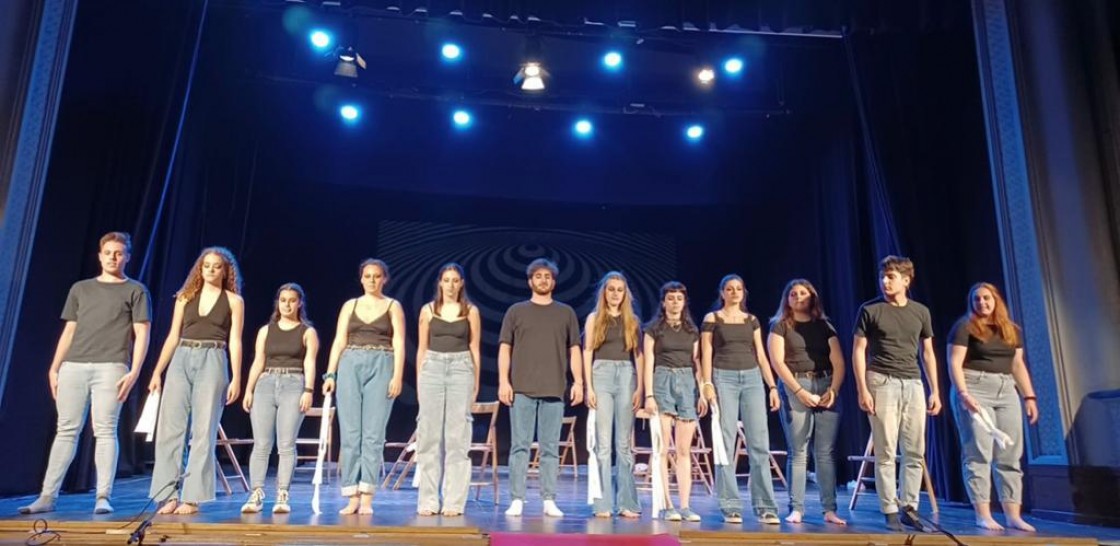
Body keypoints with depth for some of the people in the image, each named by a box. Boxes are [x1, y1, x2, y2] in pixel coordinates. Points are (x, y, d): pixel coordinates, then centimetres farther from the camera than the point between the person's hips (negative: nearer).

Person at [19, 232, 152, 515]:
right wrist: (54, 367, 9)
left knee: (105, 431, -5)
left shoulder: (135, 291, 8)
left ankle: (103, 497, -3)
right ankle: (47, 496, 12)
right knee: (66, 431, 6)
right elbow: (69, 331, 18)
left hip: (111, 367, -4)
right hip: (73, 367, 4)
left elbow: (142, 334, 1)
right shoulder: (80, 288, 20)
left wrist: (134, 371, -9)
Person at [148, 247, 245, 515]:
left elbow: (234, 341, 1)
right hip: (181, 361, 3)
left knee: (203, 431, -3)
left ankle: (192, 497, 1)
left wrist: (236, 378, -6)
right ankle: (169, 495, 6)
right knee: (170, 428, -1)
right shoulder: (185, 297, 14)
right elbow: (173, 337, 14)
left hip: (212, 362, -3)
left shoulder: (234, 301, 6)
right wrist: (157, 371, 7)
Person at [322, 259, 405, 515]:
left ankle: (367, 498, 0)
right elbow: (339, 341, 9)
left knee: (373, 433, -4)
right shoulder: (350, 305, 14)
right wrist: (330, 373, -1)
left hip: (381, 367, -2)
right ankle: (352, 498, 6)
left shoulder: (393, 307, 7)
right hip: (350, 366, 2)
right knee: (349, 432, 0)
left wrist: (397, 376, -11)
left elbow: (398, 344, 0)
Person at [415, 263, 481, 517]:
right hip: (432, 368, 1)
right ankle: (428, 500, 8)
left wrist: (476, 383, 4)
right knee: (429, 434, 1)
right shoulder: (428, 310, 8)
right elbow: (422, 348, 10)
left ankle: (454, 501, 4)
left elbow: (474, 349, 7)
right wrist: (418, 380, 7)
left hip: (461, 369, -1)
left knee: (457, 436, -2)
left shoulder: (471, 311, 6)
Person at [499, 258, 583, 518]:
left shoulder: (566, 313, 13)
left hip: (554, 390, 1)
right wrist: (503, 381, -3)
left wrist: (578, 382, 1)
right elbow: (505, 348, 7)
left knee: (550, 448, 4)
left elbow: (574, 350, 12)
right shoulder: (516, 311, 10)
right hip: (522, 389, -1)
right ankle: (516, 500, 5)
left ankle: (549, 500, 9)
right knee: (520, 445, 0)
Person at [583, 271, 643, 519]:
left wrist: (639, 388, 2)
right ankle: (603, 503, 2)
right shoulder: (594, 318, 9)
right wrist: (589, 387, -5)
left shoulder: (632, 320, 13)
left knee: (624, 443, 3)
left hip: (626, 376, 2)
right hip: (602, 374, -1)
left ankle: (627, 503, 7)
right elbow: (587, 353, 4)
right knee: (603, 442, -2)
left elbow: (638, 355, 11)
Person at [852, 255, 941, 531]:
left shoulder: (921, 312, 10)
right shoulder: (870, 310, -1)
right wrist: (862, 390, -9)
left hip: (913, 384, 4)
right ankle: (890, 511, 5)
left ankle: (909, 508, 17)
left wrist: (935, 391, 9)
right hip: (882, 383, -4)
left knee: (915, 452, 6)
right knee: (886, 452, -2)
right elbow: (858, 351, -2)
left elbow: (928, 353, 14)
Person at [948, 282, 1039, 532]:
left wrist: (1029, 396, 11)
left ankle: (1013, 515, 9)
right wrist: (963, 394, -20)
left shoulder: (1012, 329, 15)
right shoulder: (964, 327, -2)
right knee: (978, 453, -6)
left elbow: (1018, 365, 18)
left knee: (1011, 455, 5)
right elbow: (954, 364, -8)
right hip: (974, 390, -6)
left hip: (1006, 392, 6)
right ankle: (983, 515, -3)